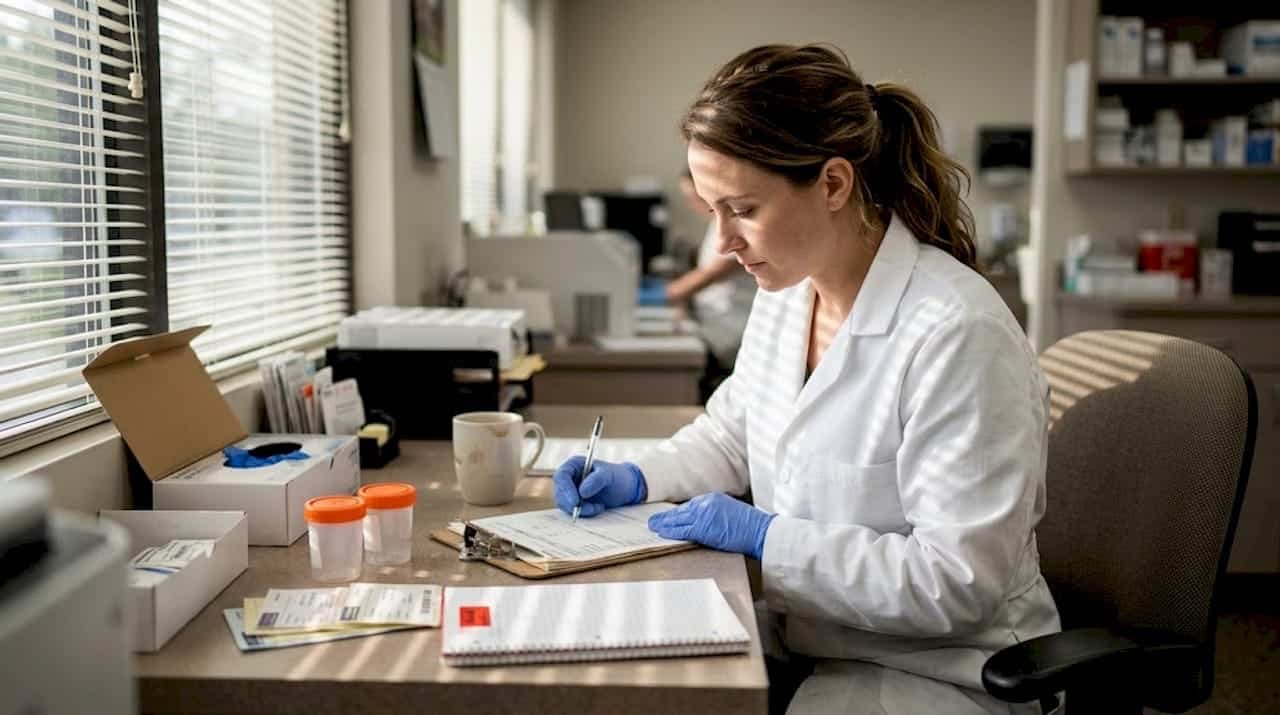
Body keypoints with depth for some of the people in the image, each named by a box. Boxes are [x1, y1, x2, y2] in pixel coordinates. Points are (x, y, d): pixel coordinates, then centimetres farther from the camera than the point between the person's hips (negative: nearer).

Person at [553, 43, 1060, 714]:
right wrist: (638, 477, 1)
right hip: (798, 637, 7)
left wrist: (766, 536, -22)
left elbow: (958, 583, -24)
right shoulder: (784, 291, 1)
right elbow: (730, 434, 18)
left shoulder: (957, 335, -25)